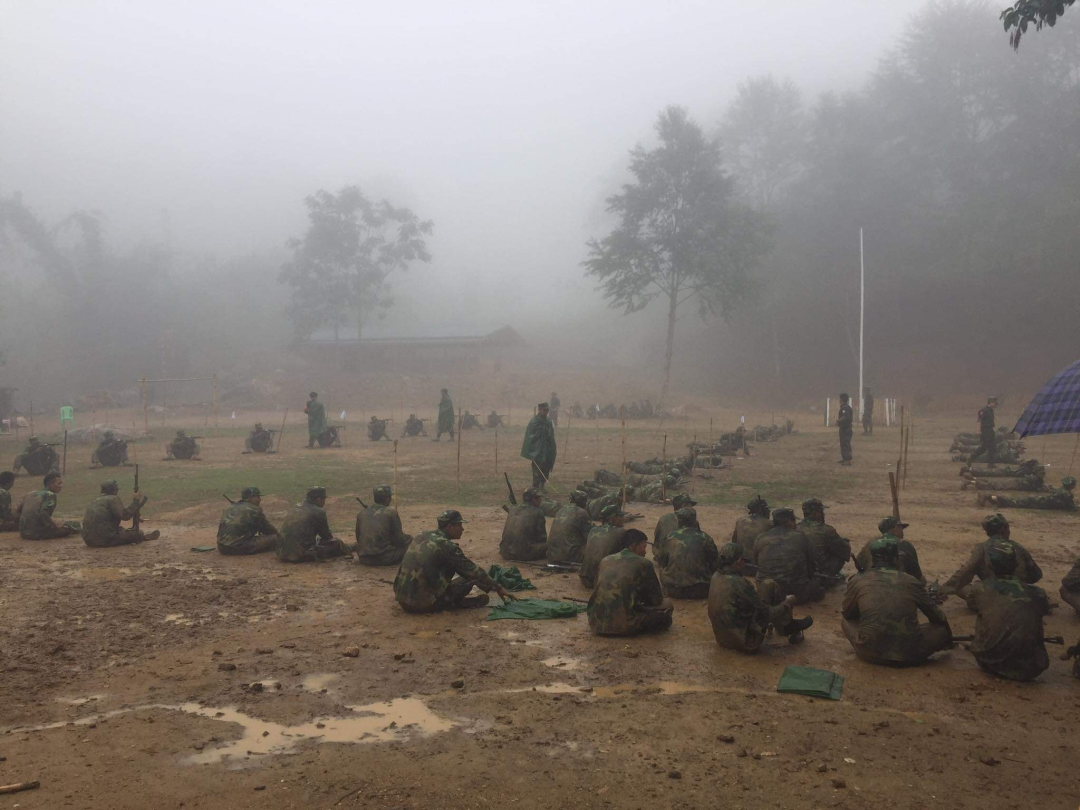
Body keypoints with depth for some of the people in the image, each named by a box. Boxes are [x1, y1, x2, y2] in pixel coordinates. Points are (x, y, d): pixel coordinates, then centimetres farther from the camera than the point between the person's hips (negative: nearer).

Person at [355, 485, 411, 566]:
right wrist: (408, 537, 20)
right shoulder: (391, 512, -6)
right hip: (385, 559, -6)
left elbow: (358, 537, 16)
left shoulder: (361, 513, 7)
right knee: (409, 539, 12)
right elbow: (399, 538, -2)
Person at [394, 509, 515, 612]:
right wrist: (498, 588, 3)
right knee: (470, 577, 2)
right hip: (423, 603, -7)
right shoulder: (446, 546, -12)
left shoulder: (421, 536, 9)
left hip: (401, 597, 7)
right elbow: (474, 571, -6)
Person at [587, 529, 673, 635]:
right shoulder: (643, 563, -1)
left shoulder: (605, 560, 13)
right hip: (623, 625, -6)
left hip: (596, 623, 6)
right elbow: (656, 599, 6)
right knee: (667, 604, 12)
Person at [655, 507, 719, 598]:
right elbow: (715, 563, 2)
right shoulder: (704, 538, -7)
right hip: (700, 591, -1)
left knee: (663, 569, 27)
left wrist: (655, 553, 32)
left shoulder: (671, 537, -3)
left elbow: (662, 562, 10)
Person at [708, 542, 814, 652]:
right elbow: (768, 614, -15)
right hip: (746, 643, -8)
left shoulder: (715, 577, -1)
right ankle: (790, 627, 16)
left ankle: (790, 630, 29)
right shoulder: (738, 583, -24)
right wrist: (787, 603, 3)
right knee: (770, 586, -2)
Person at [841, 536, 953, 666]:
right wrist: (949, 640, 38)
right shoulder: (911, 582, 5)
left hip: (870, 653, 1)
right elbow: (937, 617, 19)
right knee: (942, 629, 23)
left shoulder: (857, 581, 3)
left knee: (846, 621, 27)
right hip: (908, 654, 0)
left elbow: (847, 614, 19)